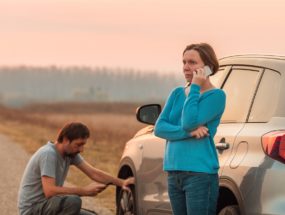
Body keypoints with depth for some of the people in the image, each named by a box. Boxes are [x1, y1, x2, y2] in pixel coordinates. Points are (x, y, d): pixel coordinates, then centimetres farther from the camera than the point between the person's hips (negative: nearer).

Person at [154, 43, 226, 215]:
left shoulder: (216, 95, -5)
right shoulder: (177, 93, 12)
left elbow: (189, 122, -19)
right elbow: (159, 128, 1)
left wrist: (195, 88, -11)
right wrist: (189, 132, -14)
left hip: (201, 173, -7)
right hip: (174, 173, 7)